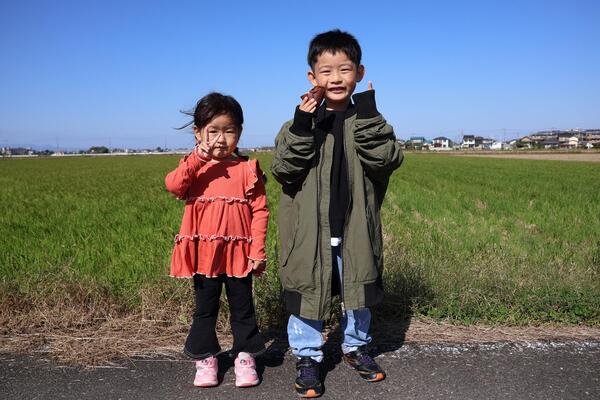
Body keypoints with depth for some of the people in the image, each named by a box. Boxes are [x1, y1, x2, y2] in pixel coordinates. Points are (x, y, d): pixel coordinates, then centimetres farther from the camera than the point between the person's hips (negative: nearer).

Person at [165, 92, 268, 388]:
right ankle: (205, 359, 29)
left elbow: (260, 211, -4)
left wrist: (258, 251, -8)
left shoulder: (247, 169, -3)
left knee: (242, 308, 13)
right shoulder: (194, 166, 1)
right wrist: (198, 157, -26)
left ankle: (245, 357, 29)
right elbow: (173, 185, -20)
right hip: (204, 253, 1)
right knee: (204, 309, 14)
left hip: (238, 253, -1)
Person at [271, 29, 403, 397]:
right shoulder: (301, 121, -2)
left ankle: (356, 346, 42)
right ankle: (308, 358, 28)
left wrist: (367, 116, -21)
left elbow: (387, 160, -16)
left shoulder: (368, 120, 1)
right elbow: (283, 170, -12)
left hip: (355, 229, 2)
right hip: (310, 229, -1)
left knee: (358, 291, 18)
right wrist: (301, 128, -23)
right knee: (307, 294, 9)